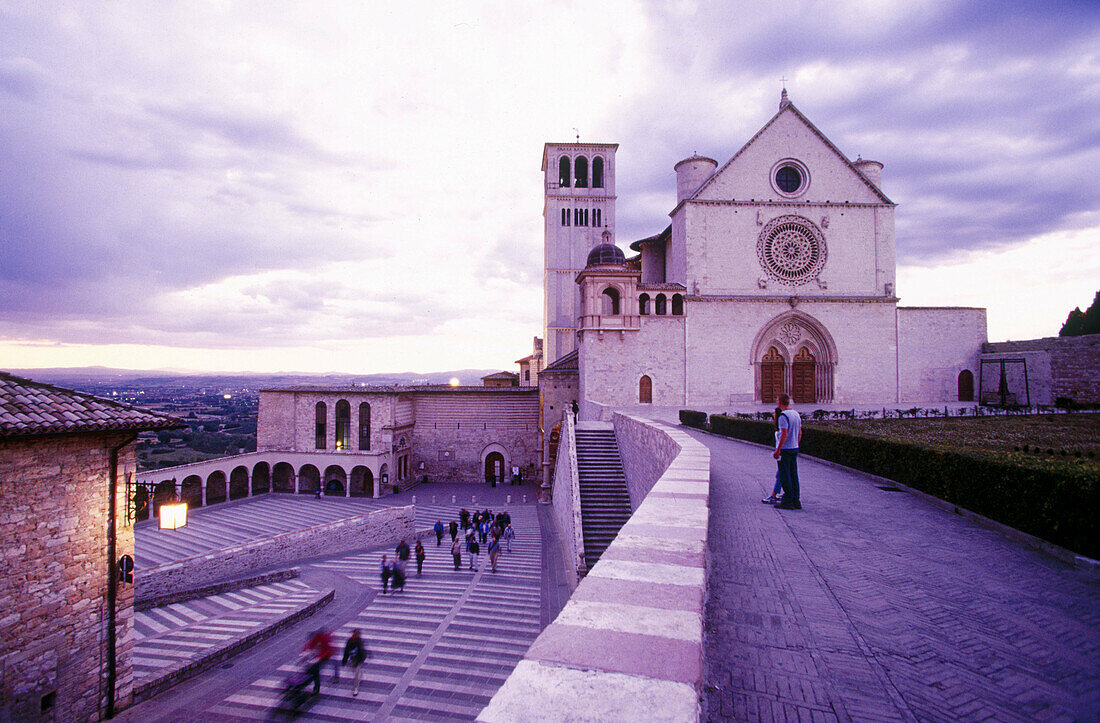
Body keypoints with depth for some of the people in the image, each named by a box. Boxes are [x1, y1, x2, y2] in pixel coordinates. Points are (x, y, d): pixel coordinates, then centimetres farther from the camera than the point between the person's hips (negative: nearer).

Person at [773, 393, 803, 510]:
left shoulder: (783, 416, -16)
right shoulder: (796, 414, 11)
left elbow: (784, 435, -21)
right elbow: (800, 433, 15)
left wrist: (777, 450, -17)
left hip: (785, 449, -8)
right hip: (795, 448, 8)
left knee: (785, 476, -2)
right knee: (793, 475, 11)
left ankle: (788, 501, 0)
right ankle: (796, 500, 14)